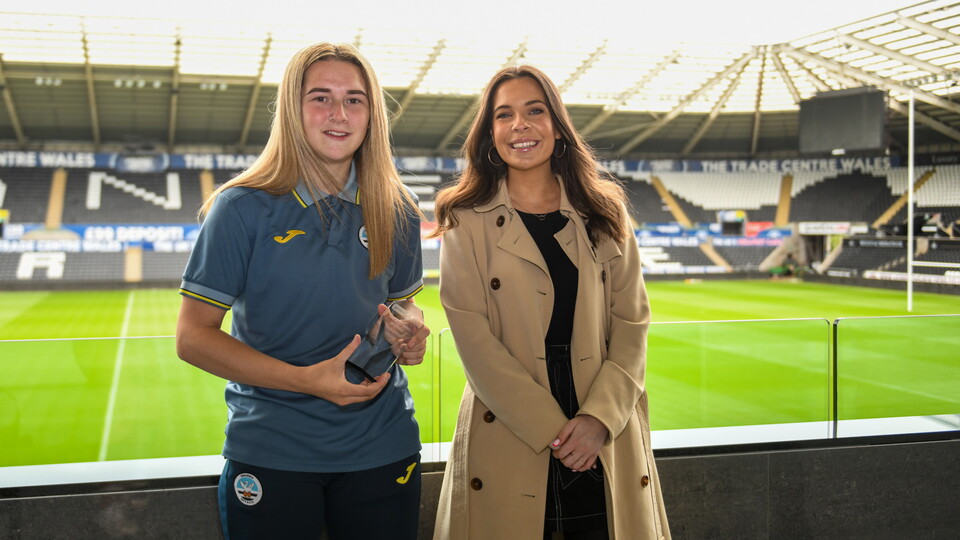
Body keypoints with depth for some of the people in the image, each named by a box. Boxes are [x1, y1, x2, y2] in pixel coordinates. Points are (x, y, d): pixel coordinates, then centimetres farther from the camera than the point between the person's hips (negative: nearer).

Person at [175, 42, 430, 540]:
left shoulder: (396, 212, 3)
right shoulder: (244, 208, -9)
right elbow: (192, 337, -9)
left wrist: (410, 336, -7)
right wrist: (305, 379, -20)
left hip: (382, 444, 3)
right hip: (272, 451, -3)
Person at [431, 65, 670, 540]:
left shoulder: (604, 215, 8)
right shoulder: (467, 221, 0)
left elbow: (631, 327, 3)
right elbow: (474, 339, -7)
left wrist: (599, 418, -11)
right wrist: (550, 429, -13)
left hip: (604, 447, 2)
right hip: (508, 443, -2)